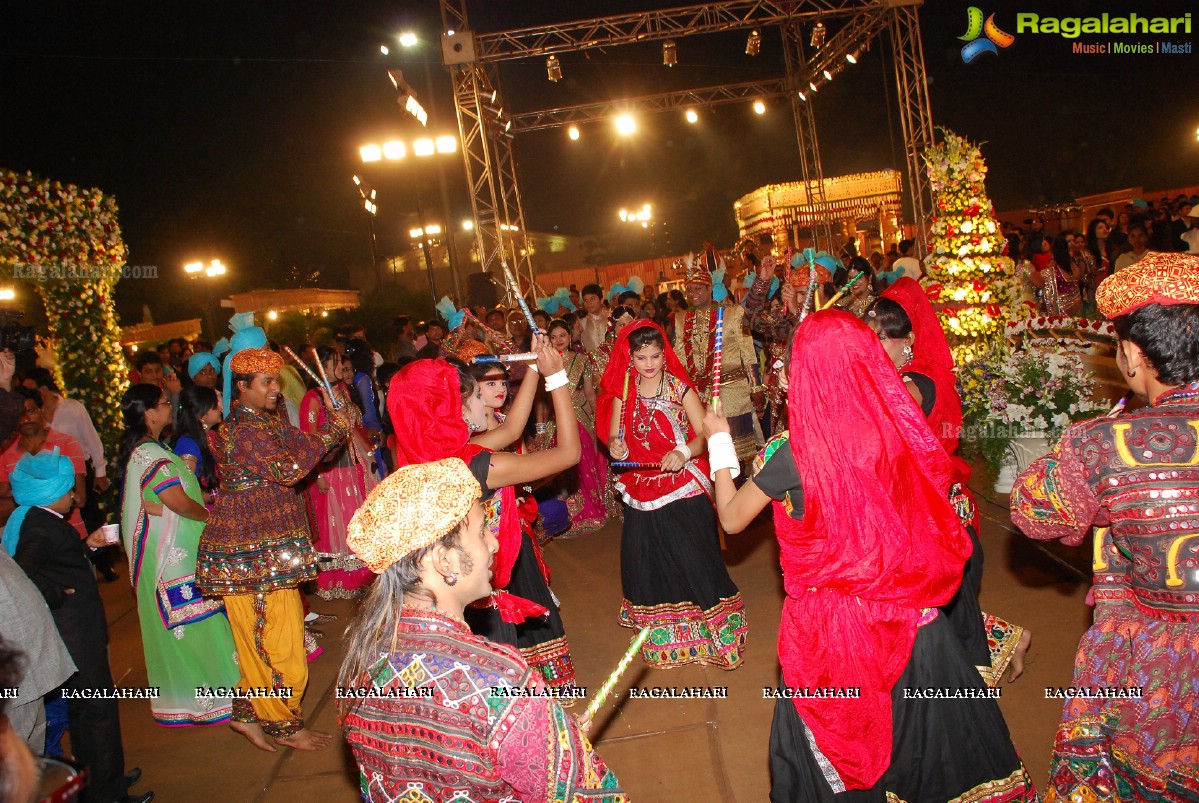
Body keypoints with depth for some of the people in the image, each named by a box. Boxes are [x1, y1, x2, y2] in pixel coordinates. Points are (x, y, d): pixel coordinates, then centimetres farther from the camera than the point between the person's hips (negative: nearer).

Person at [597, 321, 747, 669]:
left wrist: (684, 452, -33)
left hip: (683, 488, -4)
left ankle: (708, 625, 17)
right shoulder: (623, 392, 2)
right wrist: (615, 446, -16)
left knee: (692, 556, -3)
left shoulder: (681, 388, -8)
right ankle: (663, 636, 32)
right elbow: (613, 436, 6)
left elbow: (704, 434, -14)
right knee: (648, 559, 11)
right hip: (643, 490, 4)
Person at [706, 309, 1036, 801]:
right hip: (906, 612, 4)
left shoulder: (793, 452, -20)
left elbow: (731, 518, -5)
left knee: (834, 751, 18)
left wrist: (720, 442, 7)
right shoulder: (901, 432, -10)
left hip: (829, 620, -3)